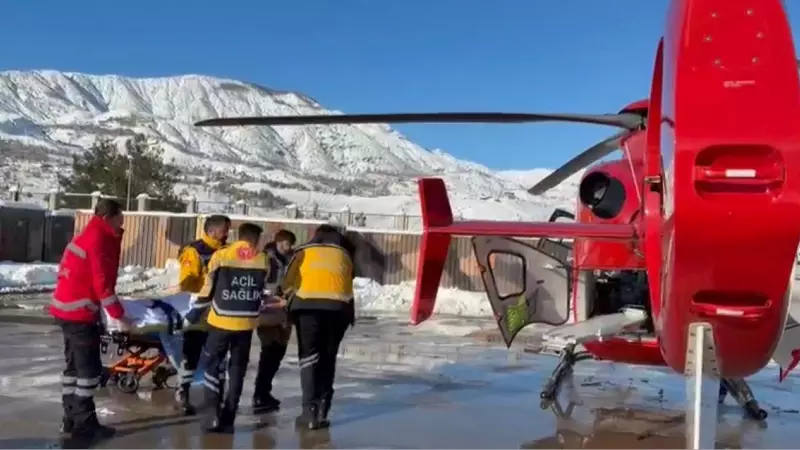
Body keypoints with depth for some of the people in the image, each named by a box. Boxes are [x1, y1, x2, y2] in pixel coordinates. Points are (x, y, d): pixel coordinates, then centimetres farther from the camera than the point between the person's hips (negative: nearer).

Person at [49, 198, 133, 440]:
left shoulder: (88, 237, 14)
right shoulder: (99, 241, -17)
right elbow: (102, 283, -20)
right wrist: (119, 315, -16)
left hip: (68, 309, 10)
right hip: (80, 313, -10)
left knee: (75, 364, 15)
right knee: (90, 367, -4)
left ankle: (72, 418, 22)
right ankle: (84, 423, 2)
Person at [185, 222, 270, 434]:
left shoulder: (221, 255, -3)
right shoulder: (263, 260, 3)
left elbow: (209, 286, -1)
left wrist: (196, 311, 11)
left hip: (221, 320, -1)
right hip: (246, 322, 2)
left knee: (213, 364, 12)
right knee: (237, 368, 12)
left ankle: (213, 413, -1)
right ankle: (227, 419, 12)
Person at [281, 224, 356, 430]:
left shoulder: (304, 251, 20)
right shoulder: (345, 254, 26)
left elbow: (288, 283, 16)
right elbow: (349, 282, 19)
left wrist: (291, 300, 34)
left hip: (308, 304, -2)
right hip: (338, 307, 2)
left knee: (309, 357, 5)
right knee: (328, 359, 13)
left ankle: (310, 411, -3)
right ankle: (322, 411, 10)